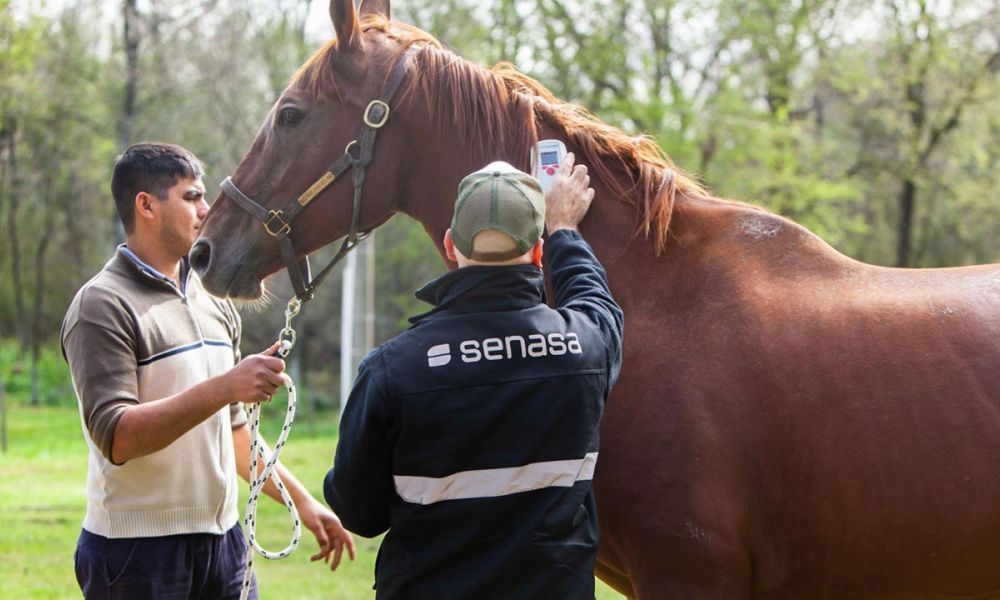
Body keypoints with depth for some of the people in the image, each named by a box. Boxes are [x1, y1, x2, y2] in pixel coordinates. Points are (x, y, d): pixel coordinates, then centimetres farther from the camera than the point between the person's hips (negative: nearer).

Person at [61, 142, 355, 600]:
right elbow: (115, 437, -22)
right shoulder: (103, 307, -10)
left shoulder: (213, 304, 15)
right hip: (138, 550, -7)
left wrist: (300, 499, 20)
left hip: (222, 540, 7)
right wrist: (224, 387, -28)